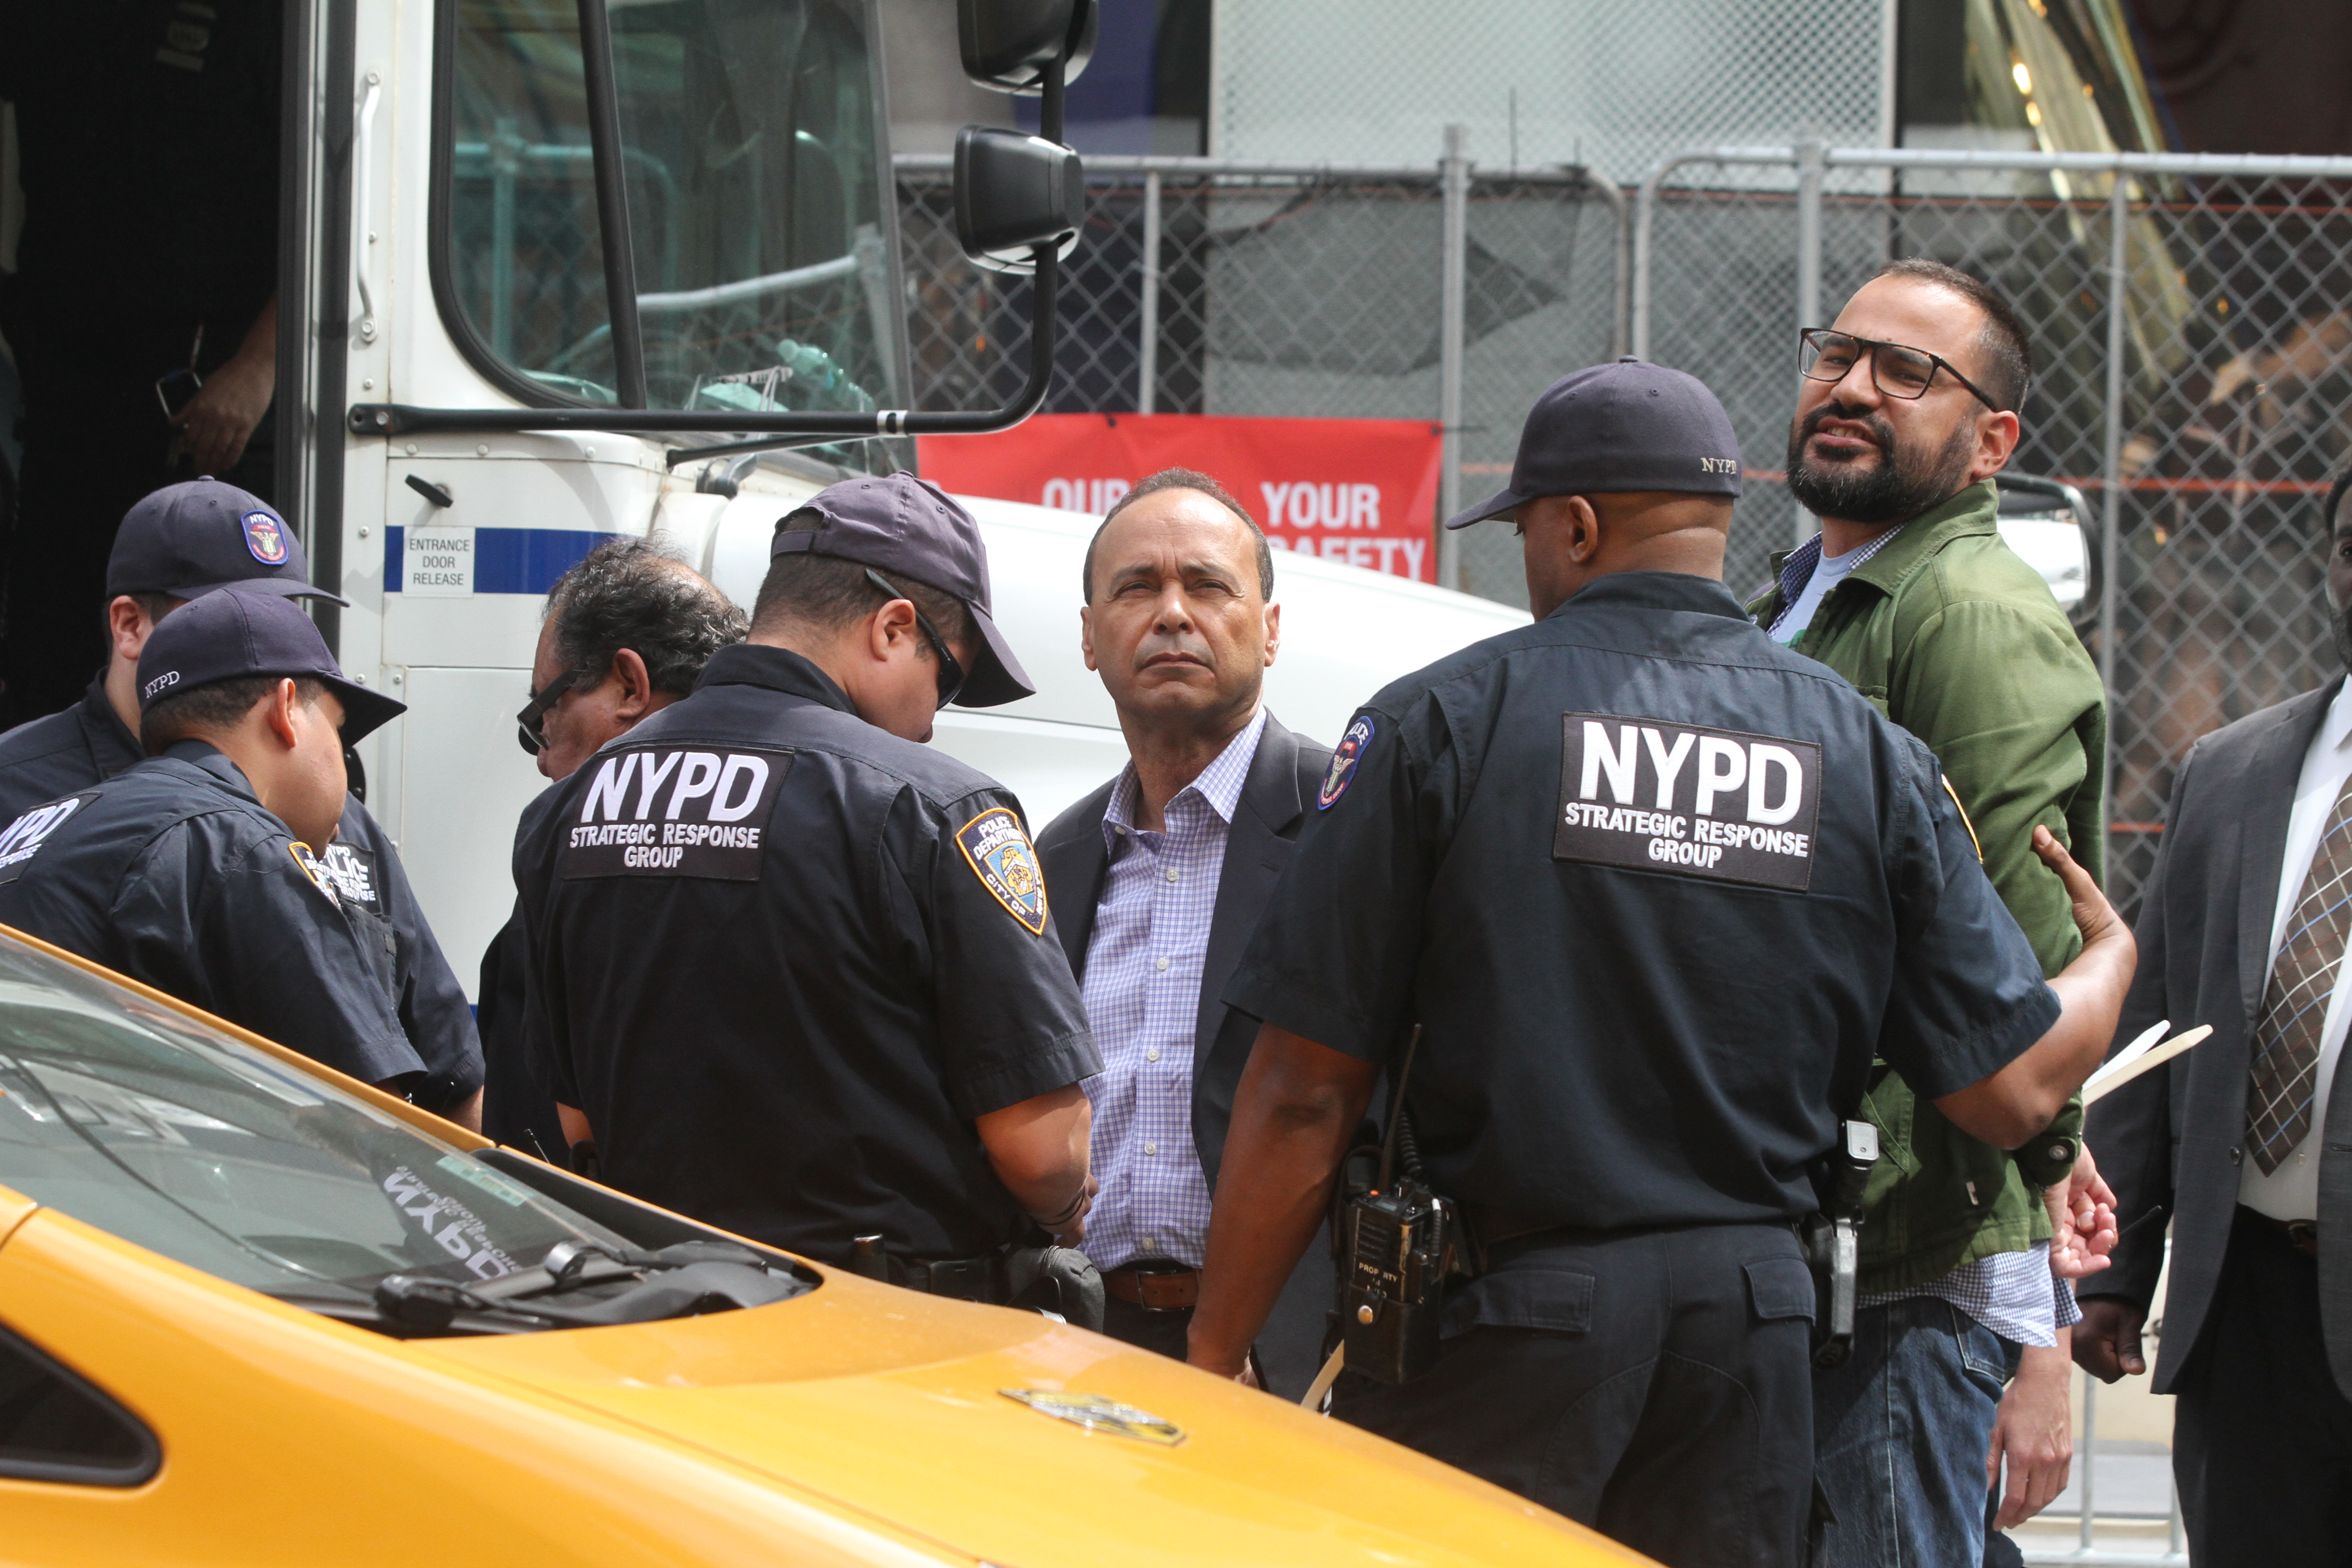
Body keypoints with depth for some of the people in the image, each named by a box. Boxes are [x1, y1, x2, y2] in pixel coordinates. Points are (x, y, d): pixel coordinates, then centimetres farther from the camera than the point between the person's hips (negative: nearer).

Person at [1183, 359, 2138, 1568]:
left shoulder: (1440, 722, -3)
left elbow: (1304, 1095, -6)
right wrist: (2110, 956, 26)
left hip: (1497, 1332, -4)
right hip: (1751, 1324, 4)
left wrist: (1212, 1363, 1)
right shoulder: (1870, 755, 6)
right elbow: (2015, 1088, 3)